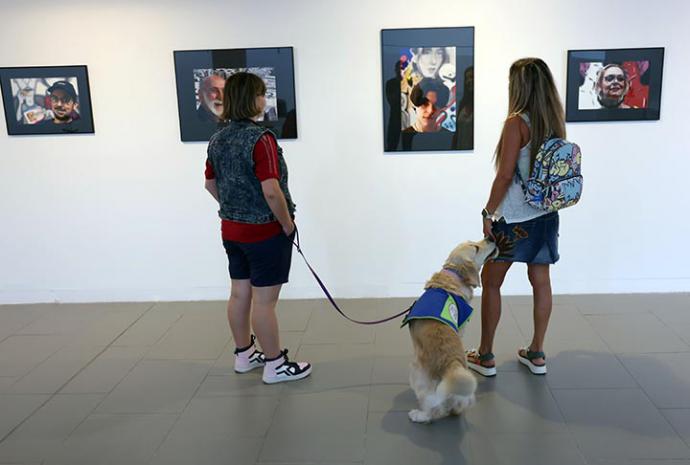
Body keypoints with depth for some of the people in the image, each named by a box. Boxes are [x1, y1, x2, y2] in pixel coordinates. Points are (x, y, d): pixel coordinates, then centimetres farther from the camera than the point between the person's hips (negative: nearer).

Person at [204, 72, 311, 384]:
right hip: (265, 232, -8)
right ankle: (275, 365, 13)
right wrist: (288, 224, -13)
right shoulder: (260, 139, -20)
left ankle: (244, 355, 31)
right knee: (264, 301, 0)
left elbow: (210, 184, 15)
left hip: (231, 230, 8)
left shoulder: (217, 140, 6)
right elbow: (271, 191, -25)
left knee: (239, 294, 16)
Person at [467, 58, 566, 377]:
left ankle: (485, 357, 15)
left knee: (490, 282, 7)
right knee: (541, 281, 12)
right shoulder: (555, 121, 5)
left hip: (515, 218, -7)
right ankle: (536, 354, 24)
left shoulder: (516, 122, -16)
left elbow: (505, 175, -18)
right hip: (546, 215, 7)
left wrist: (488, 213, -10)